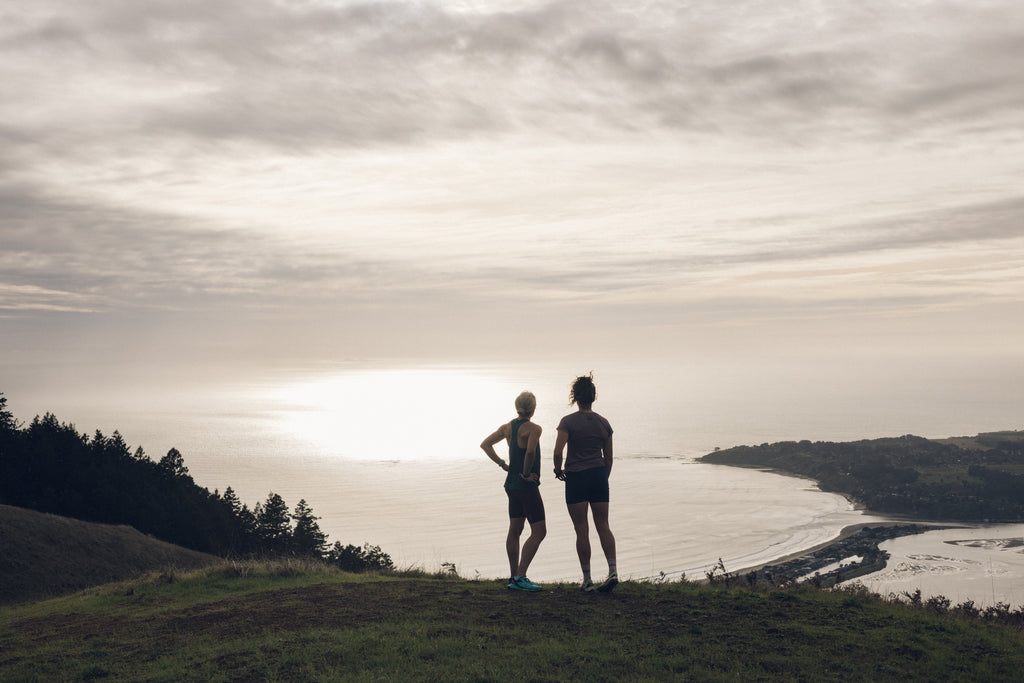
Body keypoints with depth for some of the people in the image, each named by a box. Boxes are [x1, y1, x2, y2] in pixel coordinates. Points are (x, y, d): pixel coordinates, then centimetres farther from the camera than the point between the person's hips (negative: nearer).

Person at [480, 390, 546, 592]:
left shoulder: (507, 427, 7)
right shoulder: (534, 429, -15)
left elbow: (485, 444, 11)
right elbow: (530, 452, -31)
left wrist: (503, 464, 9)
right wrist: (526, 473, -16)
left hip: (512, 483, 8)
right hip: (527, 486, -8)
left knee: (514, 531, 13)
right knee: (539, 532, -3)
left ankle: (514, 577, 19)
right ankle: (520, 576, -9)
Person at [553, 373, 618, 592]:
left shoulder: (568, 422, -8)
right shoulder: (603, 423, 5)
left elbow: (558, 452, -19)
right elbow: (608, 458, 11)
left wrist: (558, 470, -1)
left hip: (576, 477, -3)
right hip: (599, 476, 3)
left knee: (582, 529, 3)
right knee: (603, 525, 9)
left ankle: (587, 580, 5)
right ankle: (613, 570, -7)